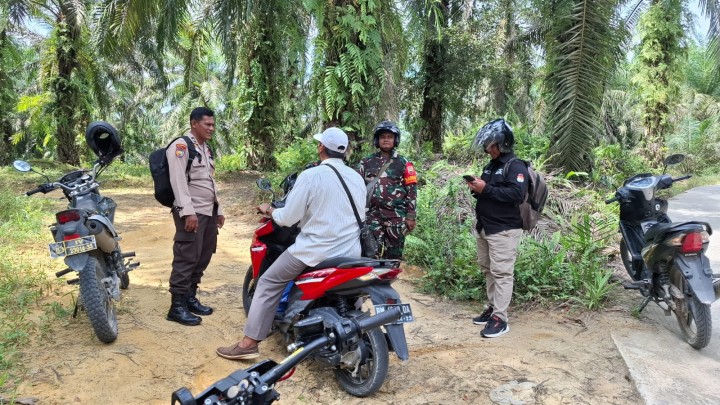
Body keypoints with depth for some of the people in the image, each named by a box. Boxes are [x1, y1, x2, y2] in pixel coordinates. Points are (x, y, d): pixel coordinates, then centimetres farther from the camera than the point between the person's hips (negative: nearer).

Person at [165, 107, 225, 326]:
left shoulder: (206, 149, 21)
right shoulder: (181, 146, -8)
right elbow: (178, 181, -17)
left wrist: (218, 210, 22)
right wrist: (188, 211, -24)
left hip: (209, 212, 9)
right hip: (191, 212, -9)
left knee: (202, 258, 11)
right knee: (186, 259, -9)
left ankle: (190, 298, 21)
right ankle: (177, 306, -3)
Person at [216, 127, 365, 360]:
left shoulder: (311, 176, -10)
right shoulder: (357, 179, 7)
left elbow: (288, 218, -9)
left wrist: (269, 210, 11)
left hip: (316, 250, -5)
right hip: (351, 252, 6)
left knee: (269, 284, 8)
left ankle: (249, 343, 8)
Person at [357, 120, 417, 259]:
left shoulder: (403, 163, 6)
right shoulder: (366, 162, 11)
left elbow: (411, 190, 3)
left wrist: (411, 216, -3)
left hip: (397, 215, -1)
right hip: (372, 214, 1)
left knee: (394, 255, 4)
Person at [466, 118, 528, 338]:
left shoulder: (516, 166, -10)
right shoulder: (490, 166, 17)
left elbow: (516, 194, -25)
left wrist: (486, 189, -24)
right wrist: (477, 189, 2)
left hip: (504, 230, -9)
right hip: (484, 227, 9)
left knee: (501, 273, -8)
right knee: (488, 270, 14)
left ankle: (500, 319, -5)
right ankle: (492, 308, 25)